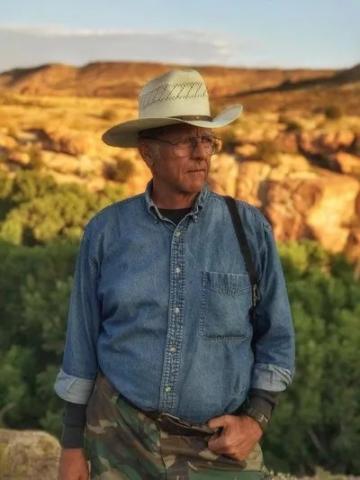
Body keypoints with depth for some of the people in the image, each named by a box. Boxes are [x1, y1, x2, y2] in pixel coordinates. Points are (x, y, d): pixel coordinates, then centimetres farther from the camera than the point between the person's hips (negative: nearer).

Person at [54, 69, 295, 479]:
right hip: (120, 433, 1)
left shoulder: (250, 228, -6)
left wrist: (255, 422, -9)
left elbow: (276, 336, 2)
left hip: (221, 444, 0)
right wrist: (72, 446, 2)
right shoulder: (105, 232, -5)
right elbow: (83, 341, 1)